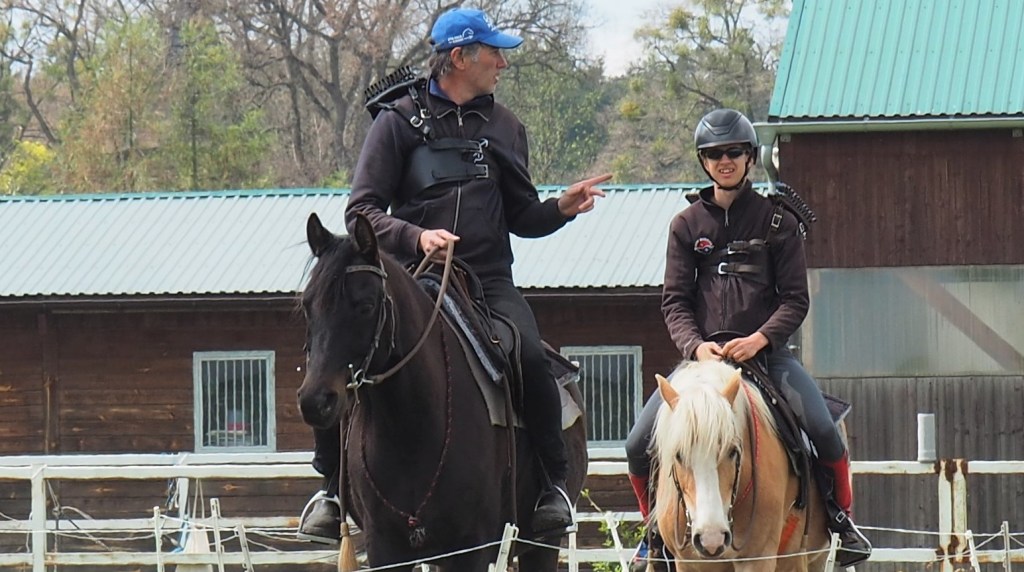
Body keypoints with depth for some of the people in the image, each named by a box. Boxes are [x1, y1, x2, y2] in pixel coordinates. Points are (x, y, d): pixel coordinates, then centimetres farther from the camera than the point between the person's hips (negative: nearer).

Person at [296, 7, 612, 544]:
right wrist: (415, 236, -18)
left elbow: (521, 218, 20)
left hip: (487, 281, 2)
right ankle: (333, 484, 0)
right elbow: (361, 212, -1)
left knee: (530, 357, -26)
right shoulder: (399, 121, 3)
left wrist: (561, 208, 0)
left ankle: (552, 484, -10)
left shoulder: (503, 127, 15)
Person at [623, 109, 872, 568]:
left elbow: (796, 299, 0)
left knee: (823, 430, -23)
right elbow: (674, 301, 4)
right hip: (703, 353, 2)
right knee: (639, 444, -11)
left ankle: (841, 518, 1)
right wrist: (696, 346, -16)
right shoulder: (687, 225, 8)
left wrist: (760, 339, -17)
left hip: (766, 352, -2)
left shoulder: (778, 220, 4)